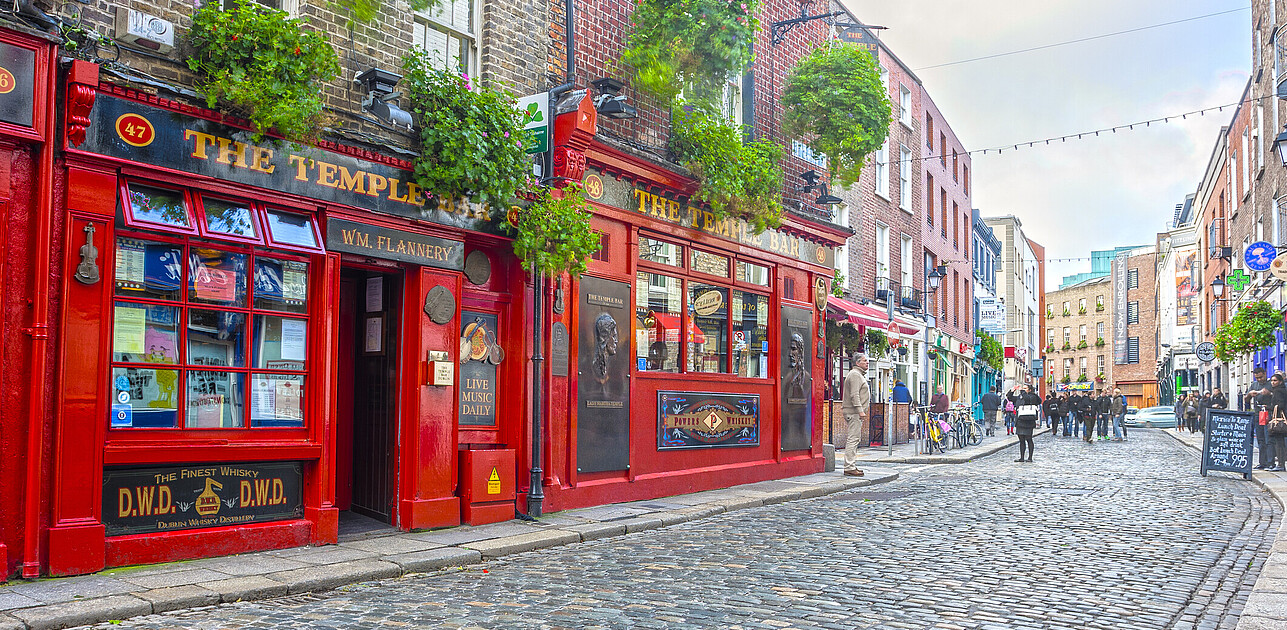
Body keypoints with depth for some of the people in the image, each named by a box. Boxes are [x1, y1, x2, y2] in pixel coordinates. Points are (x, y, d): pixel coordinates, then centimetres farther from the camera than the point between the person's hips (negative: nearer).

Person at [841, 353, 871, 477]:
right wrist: (860, 410, -24)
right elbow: (854, 395, -20)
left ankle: (852, 466, 17)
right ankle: (849, 467, -14)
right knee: (853, 439, -12)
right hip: (853, 412, -11)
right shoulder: (855, 374, -11)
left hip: (856, 412, 11)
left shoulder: (859, 374, 23)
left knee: (854, 439, 13)